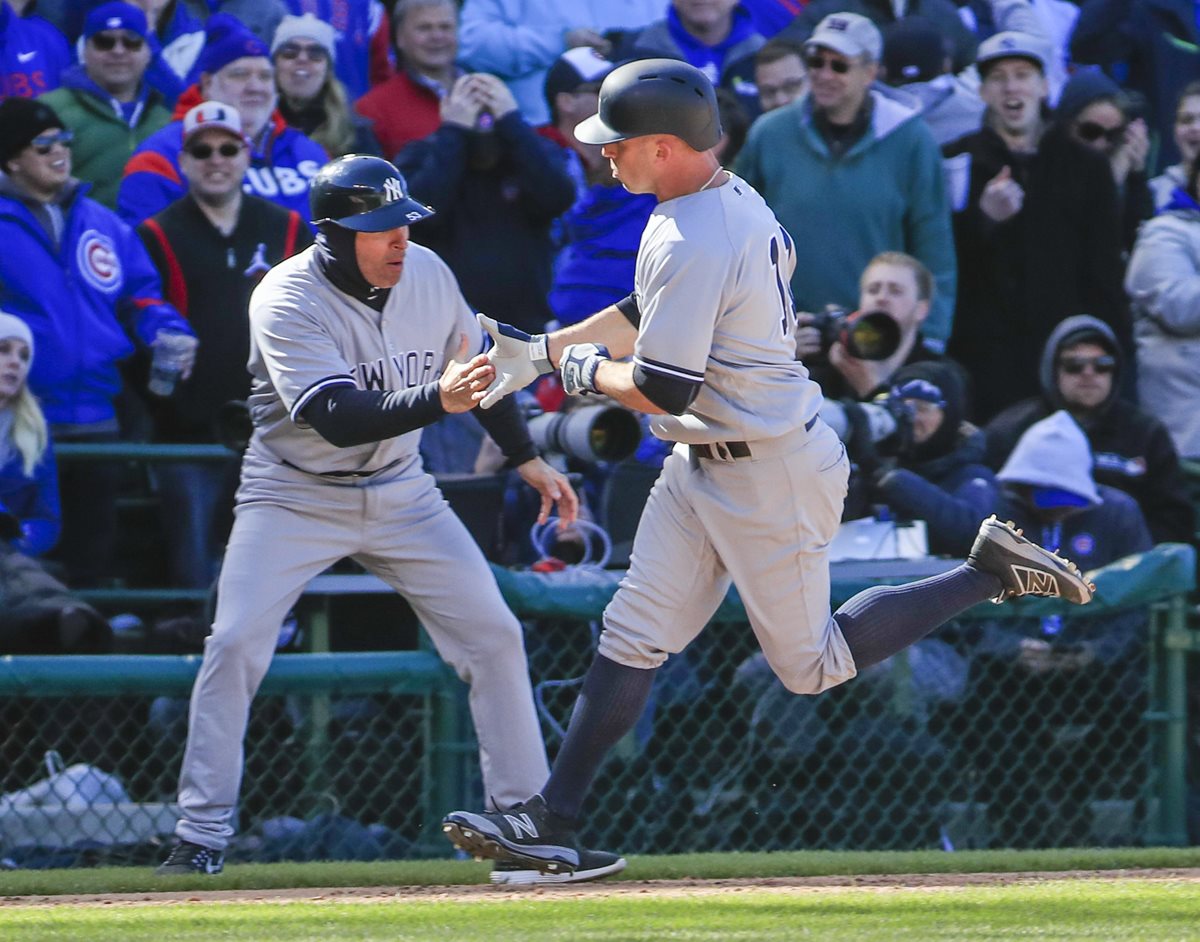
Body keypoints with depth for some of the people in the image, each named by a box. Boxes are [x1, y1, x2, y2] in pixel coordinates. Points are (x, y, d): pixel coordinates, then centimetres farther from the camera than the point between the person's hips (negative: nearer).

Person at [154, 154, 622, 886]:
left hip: (399, 490, 4)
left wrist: (527, 457, 12)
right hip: (296, 495, -4)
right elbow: (337, 418, -37)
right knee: (236, 645, -17)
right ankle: (202, 838, -5)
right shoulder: (288, 300, -25)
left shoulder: (427, 274, -8)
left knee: (495, 636, -2)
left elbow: (475, 369, 11)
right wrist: (438, 399, -50)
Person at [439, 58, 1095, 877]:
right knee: (634, 635, 7)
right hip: (705, 468, 10)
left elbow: (663, 389, -27)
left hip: (770, 476, -10)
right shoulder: (732, 198, 4)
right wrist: (542, 350, 19)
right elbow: (651, 312, 20)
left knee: (811, 665, 5)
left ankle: (990, 572, 10)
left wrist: (586, 371, -8)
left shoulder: (692, 243, -27)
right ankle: (553, 823, 8)